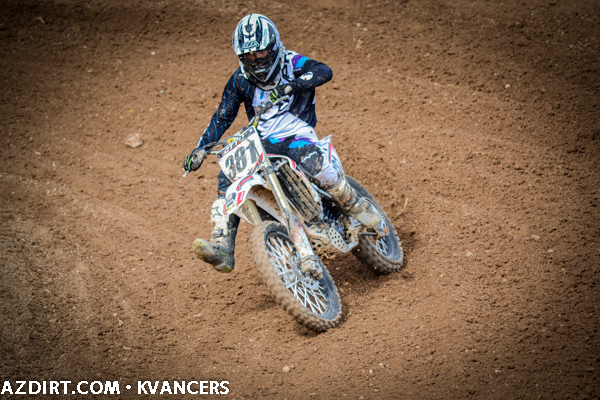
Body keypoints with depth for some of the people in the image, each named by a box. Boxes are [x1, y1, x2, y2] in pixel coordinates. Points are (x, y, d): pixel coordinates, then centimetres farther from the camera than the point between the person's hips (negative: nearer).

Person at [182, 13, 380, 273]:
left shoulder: (290, 63, -6)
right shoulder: (239, 81, 5)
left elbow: (324, 71, -25)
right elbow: (222, 118, 11)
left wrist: (291, 85, -42)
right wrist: (200, 149, -3)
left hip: (297, 135, -5)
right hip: (262, 144, 5)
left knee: (310, 160, -38)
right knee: (227, 177, -17)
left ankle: (356, 205, -18)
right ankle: (222, 248, -20)